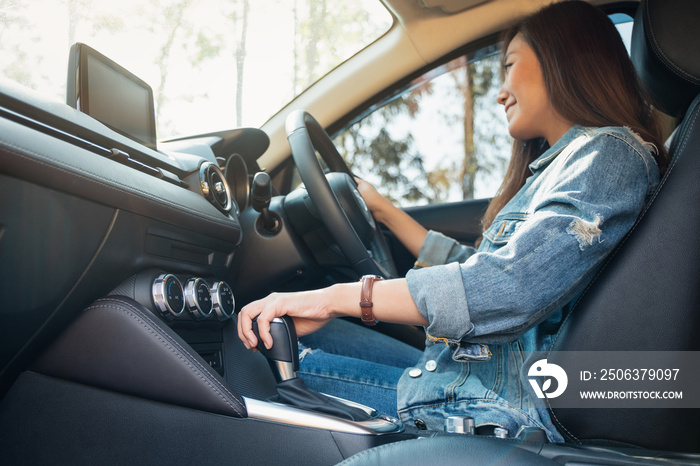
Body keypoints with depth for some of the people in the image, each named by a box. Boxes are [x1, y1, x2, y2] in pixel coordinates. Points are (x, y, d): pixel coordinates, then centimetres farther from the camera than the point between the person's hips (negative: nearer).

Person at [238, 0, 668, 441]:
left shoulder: (608, 153, -14)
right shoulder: (562, 164, 18)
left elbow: (510, 287, -30)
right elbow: (473, 269, 22)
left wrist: (337, 297, -28)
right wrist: (384, 209, 27)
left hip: (503, 408, -9)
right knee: (283, 337, 7)